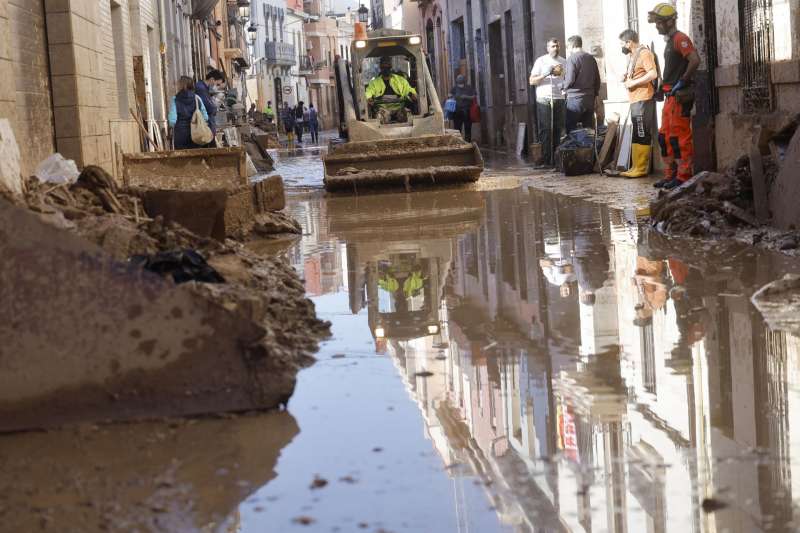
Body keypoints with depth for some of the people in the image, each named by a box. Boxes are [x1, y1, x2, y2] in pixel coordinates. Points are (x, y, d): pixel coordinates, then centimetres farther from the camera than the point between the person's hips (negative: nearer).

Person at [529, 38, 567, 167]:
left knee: (558, 129, -2)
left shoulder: (563, 62, 14)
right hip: (544, 100, -3)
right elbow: (532, 81, 1)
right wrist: (544, 75, -14)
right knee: (545, 130, -6)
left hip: (559, 99, 3)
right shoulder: (541, 61, 4)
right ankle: (546, 160, -6)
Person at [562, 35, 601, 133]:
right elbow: (597, 79, 13)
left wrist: (564, 89, 4)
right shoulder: (591, 58, 10)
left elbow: (570, 79, -15)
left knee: (571, 128, -1)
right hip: (590, 99, 6)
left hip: (575, 98, -6)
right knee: (589, 129, 9)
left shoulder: (572, 58, -9)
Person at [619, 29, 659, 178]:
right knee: (637, 136, 12)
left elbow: (653, 74, -20)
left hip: (643, 99, -10)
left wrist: (633, 82, -18)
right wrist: (627, 77, 8)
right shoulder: (633, 55, 19)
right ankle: (636, 167, 16)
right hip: (635, 100, 10)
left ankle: (641, 168, -7)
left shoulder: (644, 53, -10)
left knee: (642, 135, -8)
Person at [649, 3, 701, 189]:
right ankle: (670, 174, 20)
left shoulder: (680, 39, -11)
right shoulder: (670, 41, 19)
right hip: (670, 96, 11)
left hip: (680, 95, -11)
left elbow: (695, 60, -24)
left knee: (679, 136, -9)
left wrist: (682, 82, -20)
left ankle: (684, 176, -6)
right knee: (665, 136, 14)